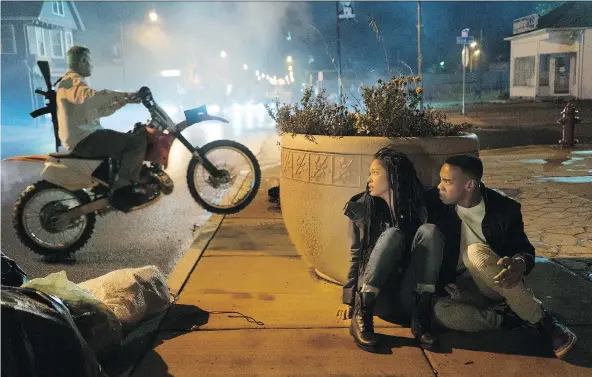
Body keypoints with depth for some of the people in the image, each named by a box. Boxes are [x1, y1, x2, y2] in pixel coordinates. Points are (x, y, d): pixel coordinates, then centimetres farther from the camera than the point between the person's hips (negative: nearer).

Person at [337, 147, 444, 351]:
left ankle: (421, 317, -28)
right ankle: (361, 315, -31)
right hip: (376, 298, -1)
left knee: (429, 231, -22)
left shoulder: (419, 207, 3)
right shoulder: (361, 208, 2)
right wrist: (348, 300, 3)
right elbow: (356, 255, 5)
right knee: (392, 234, -27)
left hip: (408, 298, 1)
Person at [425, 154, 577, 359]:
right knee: (442, 312, -33)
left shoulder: (503, 208, -12)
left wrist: (519, 265, -29)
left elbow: (525, 249, -4)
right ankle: (516, 317, -18)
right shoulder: (436, 203, -9)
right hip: (462, 285, 1)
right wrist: (441, 280, -13)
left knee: (477, 252, -35)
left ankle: (541, 319, -23)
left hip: (498, 282, -1)